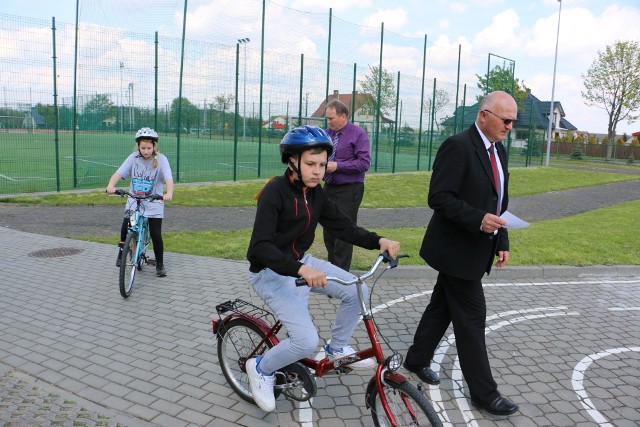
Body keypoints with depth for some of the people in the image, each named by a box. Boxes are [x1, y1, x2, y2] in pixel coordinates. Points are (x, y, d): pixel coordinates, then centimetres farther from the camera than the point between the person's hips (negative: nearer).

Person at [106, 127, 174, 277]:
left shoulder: (161, 159, -12)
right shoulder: (134, 157, -5)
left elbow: (169, 179, -24)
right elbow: (119, 173, -15)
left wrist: (169, 193, -44)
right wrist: (111, 185, -35)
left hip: (154, 204, -2)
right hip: (133, 201, 2)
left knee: (156, 234, -5)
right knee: (125, 227, -10)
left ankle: (160, 264, 14)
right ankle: (122, 250, 23)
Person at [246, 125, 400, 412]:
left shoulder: (316, 193, 0)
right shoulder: (275, 192, -24)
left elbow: (343, 226, 1)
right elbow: (261, 247, -32)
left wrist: (379, 241, -15)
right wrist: (300, 270, -45)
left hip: (301, 262, 8)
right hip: (270, 272, -8)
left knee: (357, 291, -1)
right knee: (307, 341, -18)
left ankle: (337, 348, 23)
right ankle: (261, 368, 11)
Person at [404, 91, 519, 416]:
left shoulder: (498, 150, 11)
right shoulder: (458, 146, -17)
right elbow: (439, 198, -22)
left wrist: (502, 241, 13)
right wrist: (479, 220, -28)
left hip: (476, 249, 9)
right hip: (457, 249, -9)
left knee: (442, 307, 19)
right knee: (472, 319, 0)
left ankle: (417, 360, 36)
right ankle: (484, 392, 14)